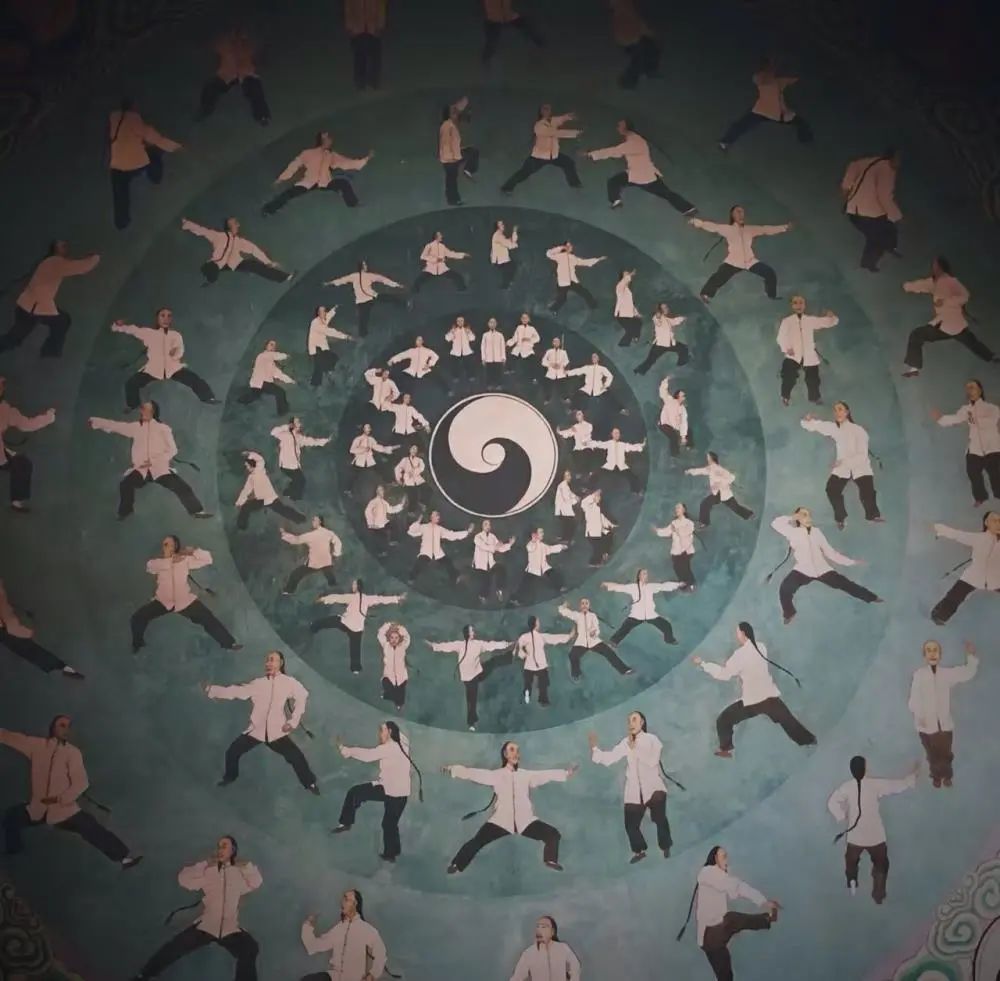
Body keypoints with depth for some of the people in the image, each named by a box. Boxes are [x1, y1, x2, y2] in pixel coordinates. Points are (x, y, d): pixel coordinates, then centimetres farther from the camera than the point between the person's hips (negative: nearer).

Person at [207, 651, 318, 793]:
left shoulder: (289, 682, -7)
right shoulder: (257, 684, 0)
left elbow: (302, 697, 0)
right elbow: (234, 691, -1)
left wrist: (293, 721, -4)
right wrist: (210, 689, -6)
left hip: (277, 732, -3)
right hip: (256, 731, 3)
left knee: (296, 756, -9)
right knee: (232, 751, 4)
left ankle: (310, 783, 16)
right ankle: (230, 777, 35)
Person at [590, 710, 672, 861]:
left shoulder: (652, 740, -3)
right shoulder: (626, 743, 6)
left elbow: (652, 761, -18)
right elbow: (608, 758, -2)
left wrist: (635, 748, -15)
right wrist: (594, 747, -13)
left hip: (653, 787, -3)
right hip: (634, 791, 3)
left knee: (660, 819, -12)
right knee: (631, 824, 4)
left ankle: (666, 848, 14)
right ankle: (639, 851, 28)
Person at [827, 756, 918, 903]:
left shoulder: (846, 787, -13)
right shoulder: (876, 784, -17)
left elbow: (832, 803, -18)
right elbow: (899, 785, -8)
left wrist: (843, 817, -4)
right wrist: (913, 774, 6)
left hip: (855, 835, 1)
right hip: (875, 835, -1)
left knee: (851, 861, 27)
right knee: (881, 865, 21)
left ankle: (852, 880, 5)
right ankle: (879, 895, 23)